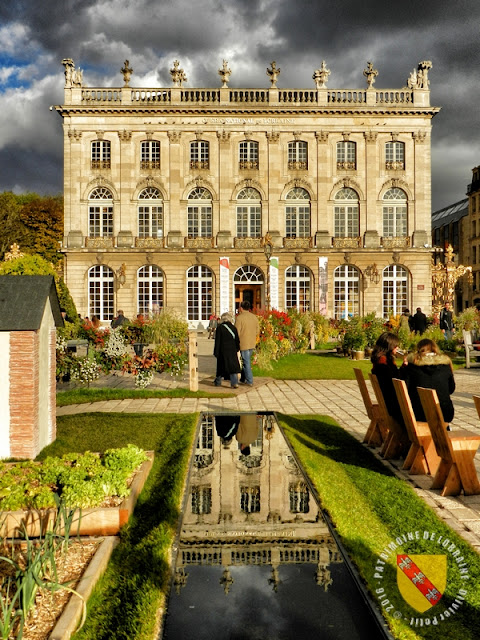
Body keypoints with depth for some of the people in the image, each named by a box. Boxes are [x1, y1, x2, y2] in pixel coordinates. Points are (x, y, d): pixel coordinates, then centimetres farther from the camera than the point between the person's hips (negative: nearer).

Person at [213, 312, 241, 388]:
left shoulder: (220, 328, -7)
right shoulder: (233, 328, 3)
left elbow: (217, 341, -7)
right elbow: (237, 340, 8)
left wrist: (216, 352, -4)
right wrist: (237, 349, 21)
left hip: (223, 351, -2)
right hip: (232, 350, 2)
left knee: (221, 366, 9)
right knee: (233, 366, 2)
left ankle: (218, 382, 22)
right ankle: (235, 383, -6)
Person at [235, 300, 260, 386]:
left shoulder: (240, 317, -13)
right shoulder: (254, 317, 5)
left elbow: (237, 332, -14)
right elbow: (258, 331, 10)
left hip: (244, 343, -6)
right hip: (252, 344, 6)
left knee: (246, 362, 0)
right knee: (246, 361, 18)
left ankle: (250, 381, 2)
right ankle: (243, 379, 26)